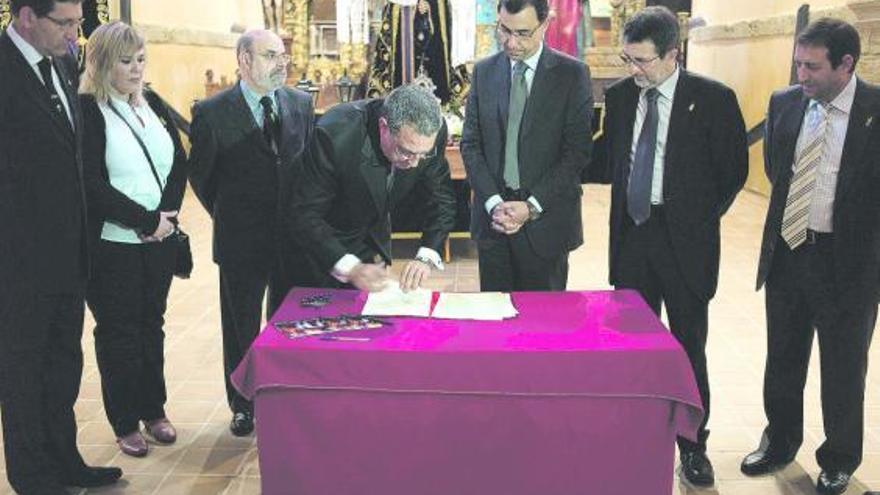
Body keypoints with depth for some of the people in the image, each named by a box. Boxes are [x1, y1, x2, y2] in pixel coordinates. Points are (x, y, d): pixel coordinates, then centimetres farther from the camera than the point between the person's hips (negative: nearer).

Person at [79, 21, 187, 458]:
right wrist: (148, 220, -14)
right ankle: (126, 423, 19)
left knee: (151, 325, 14)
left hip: (159, 240, 6)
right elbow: (93, 186, -16)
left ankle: (154, 410, 28)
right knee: (118, 332, 6)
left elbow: (179, 163, 9)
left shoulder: (152, 103, 9)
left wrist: (167, 214, -6)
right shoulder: (86, 110, -11)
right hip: (111, 245, -5)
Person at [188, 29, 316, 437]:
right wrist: (227, 216, 7)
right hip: (242, 241, -2)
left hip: (295, 237, 3)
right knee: (241, 327, 13)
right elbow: (199, 174, 2)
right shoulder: (212, 112, -10)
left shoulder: (301, 104, 1)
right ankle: (243, 407, 30)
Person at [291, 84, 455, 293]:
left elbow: (441, 199, -11)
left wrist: (427, 257, -26)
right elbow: (305, 213, -31)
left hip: (374, 241, 4)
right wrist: (349, 267, -40)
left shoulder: (431, 134, -23)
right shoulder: (335, 134, -36)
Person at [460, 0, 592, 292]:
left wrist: (532, 206, -13)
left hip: (546, 220, -2)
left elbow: (578, 150, -7)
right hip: (492, 217, 3)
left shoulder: (573, 74, -2)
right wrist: (493, 202, -8)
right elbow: (470, 144, 5)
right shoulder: (483, 72, 8)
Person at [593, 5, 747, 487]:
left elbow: (733, 169, -3)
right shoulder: (620, 95, 4)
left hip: (684, 237, -4)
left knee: (688, 346, 6)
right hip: (631, 232, 4)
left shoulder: (712, 98, -8)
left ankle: (693, 445, 21)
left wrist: (702, 216, -1)